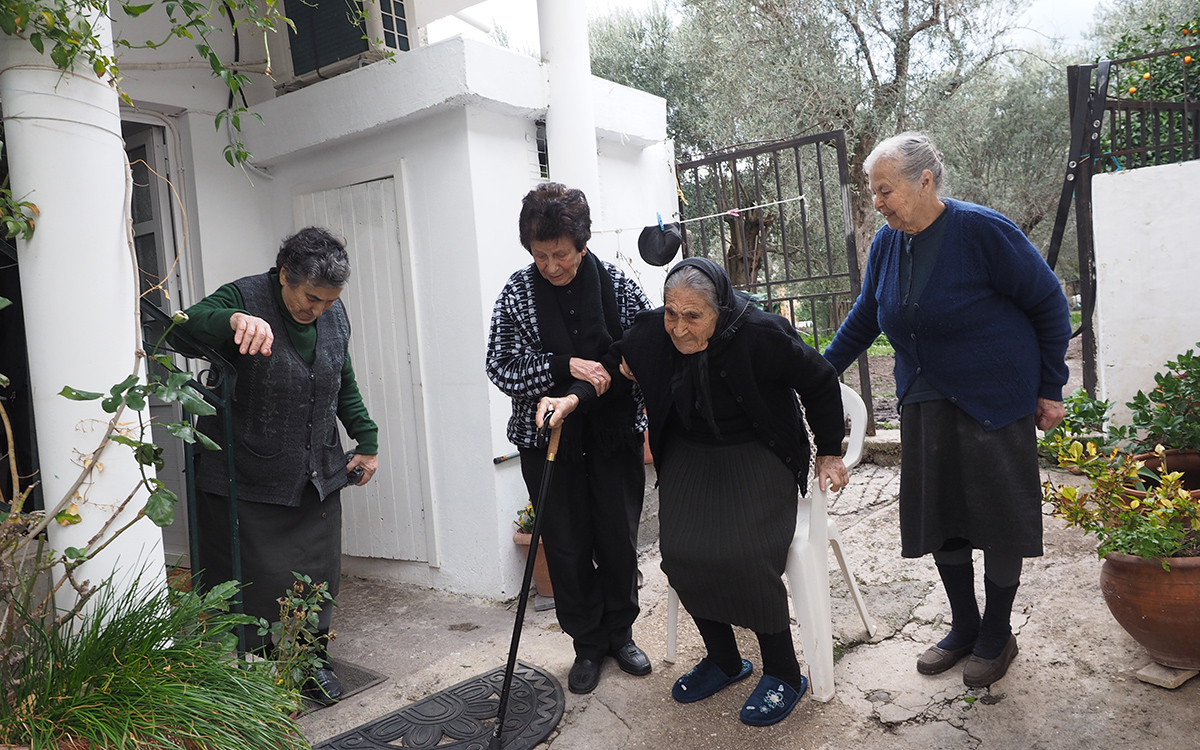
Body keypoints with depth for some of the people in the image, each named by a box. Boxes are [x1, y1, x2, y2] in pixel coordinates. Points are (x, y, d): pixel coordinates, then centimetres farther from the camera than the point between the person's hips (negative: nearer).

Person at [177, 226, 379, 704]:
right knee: (254, 581, 0)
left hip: (317, 477, 5)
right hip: (245, 481, -5)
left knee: (317, 576, 11)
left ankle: (313, 664, 29)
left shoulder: (334, 315, 4)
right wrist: (233, 319, -53)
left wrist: (367, 440, 12)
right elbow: (186, 327, -33)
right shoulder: (244, 298, -13)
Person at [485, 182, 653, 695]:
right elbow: (501, 366, -12)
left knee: (619, 542, 10)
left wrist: (647, 422, -5)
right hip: (550, 441, 0)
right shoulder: (518, 293, -5)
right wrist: (566, 367, -24)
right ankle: (587, 644, 28)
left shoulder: (616, 284, -3)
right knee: (567, 548, 8)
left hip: (614, 436, 1)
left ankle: (620, 633, 33)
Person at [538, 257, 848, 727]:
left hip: (757, 454, -4)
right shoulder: (651, 333, -12)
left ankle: (784, 674, 1)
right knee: (680, 552, -14)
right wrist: (574, 398, -15)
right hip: (687, 452, 4)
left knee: (744, 555, -23)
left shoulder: (761, 334, -22)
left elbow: (820, 383, -7)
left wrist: (830, 453, 0)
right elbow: (611, 370, 5)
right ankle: (723, 660, 11)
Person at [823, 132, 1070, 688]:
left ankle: (996, 637, 25)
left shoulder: (981, 230, -16)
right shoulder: (888, 243, 1)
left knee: (998, 521, 5)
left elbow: (1049, 303, -8)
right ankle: (964, 628, 29)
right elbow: (865, 318, 13)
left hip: (995, 402, -5)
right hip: (925, 406, 6)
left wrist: (1050, 388, -6)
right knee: (938, 519, 10)